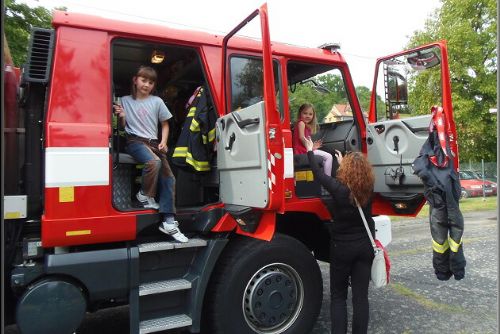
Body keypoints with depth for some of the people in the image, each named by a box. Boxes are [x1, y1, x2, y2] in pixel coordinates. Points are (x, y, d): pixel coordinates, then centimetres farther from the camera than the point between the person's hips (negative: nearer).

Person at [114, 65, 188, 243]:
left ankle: (168, 222, -8)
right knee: (154, 162, -34)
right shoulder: (125, 100, 8)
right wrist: (122, 116, -11)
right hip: (135, 141, -3)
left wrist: (163, 142, -1)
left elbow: (165, 124, 15)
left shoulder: (157, 101, 9)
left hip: (154, 143, 3)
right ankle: (145, 195, -8)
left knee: (168, 177, -11)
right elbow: (123, 127, 11)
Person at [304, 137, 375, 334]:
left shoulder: (339, 189, -18)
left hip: (342, 246, -4)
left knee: (338, 296, 10)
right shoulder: (368, 190, -5)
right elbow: (358, 177, 16)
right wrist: (343, 161, 32)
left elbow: (318, 173, -5)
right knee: (360, 296, 9)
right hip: (365, 245, 4)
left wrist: (310, 151, 11)